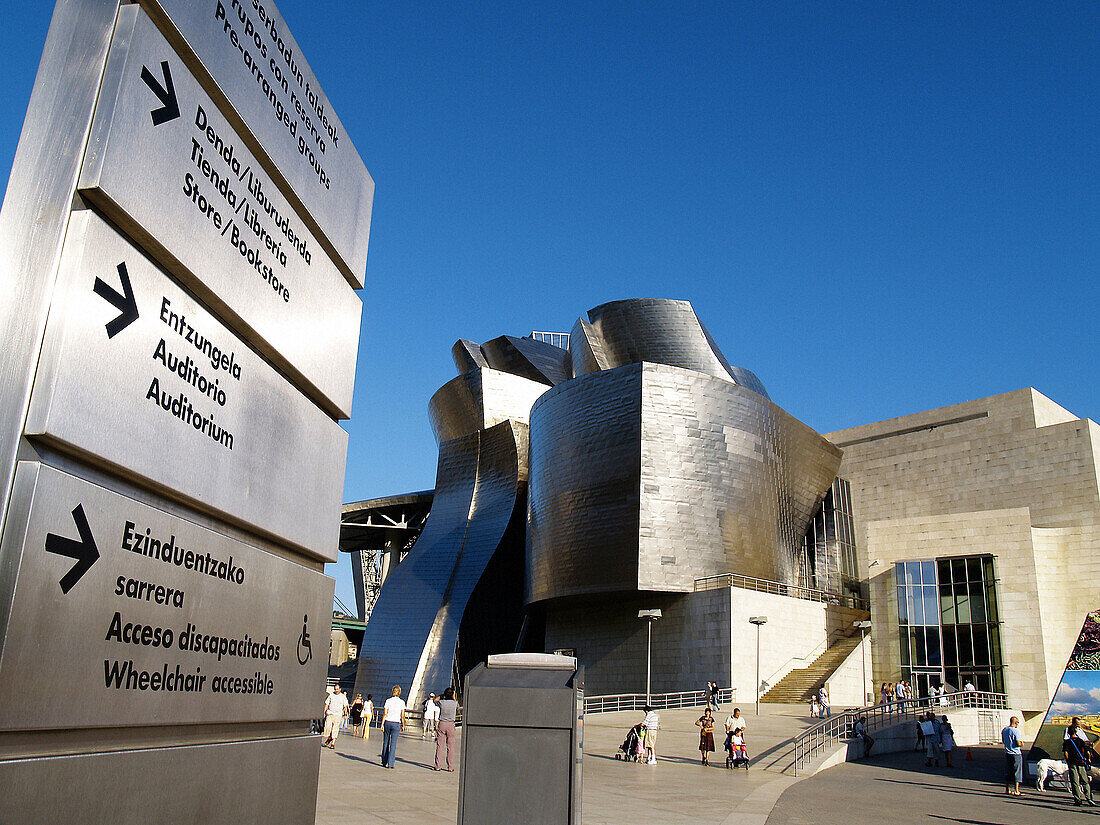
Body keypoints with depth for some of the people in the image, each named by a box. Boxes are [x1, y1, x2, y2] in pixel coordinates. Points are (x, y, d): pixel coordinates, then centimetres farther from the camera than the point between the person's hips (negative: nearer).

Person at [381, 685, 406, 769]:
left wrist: (382, 724, -1)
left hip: (387, 722, 2)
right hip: (396, 724, -2)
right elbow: (402, 716, -2)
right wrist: (403, 726, 8)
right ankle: (390, 764, -3)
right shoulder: (401, 702, -4)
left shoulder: (388, 701, -1)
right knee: (393, 744, 1)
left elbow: (385, 714, -4)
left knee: (386, 743, 14)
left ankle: (384, 762, 22)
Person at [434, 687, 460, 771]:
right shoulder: (455, 703, -4)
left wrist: (441, 696, 19)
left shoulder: (441, 702, -5)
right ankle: (450, 766, 5)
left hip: (441, 724, 0)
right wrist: (454, 697, 25)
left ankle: (438, 766, 4)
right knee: (451, 747, 5)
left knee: (440, 746, 4)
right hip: (451, 724, 0)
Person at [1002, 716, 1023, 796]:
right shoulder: (1016, 731, -17)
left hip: (1007, 753, 7)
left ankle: (1007, 789, 21)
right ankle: (1016, 791, 1)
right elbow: (1019, 744, -20)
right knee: (1017, 772, 0)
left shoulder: (1004, 730, 6)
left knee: (1008, 772, 15)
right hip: (1016, 754, -7)